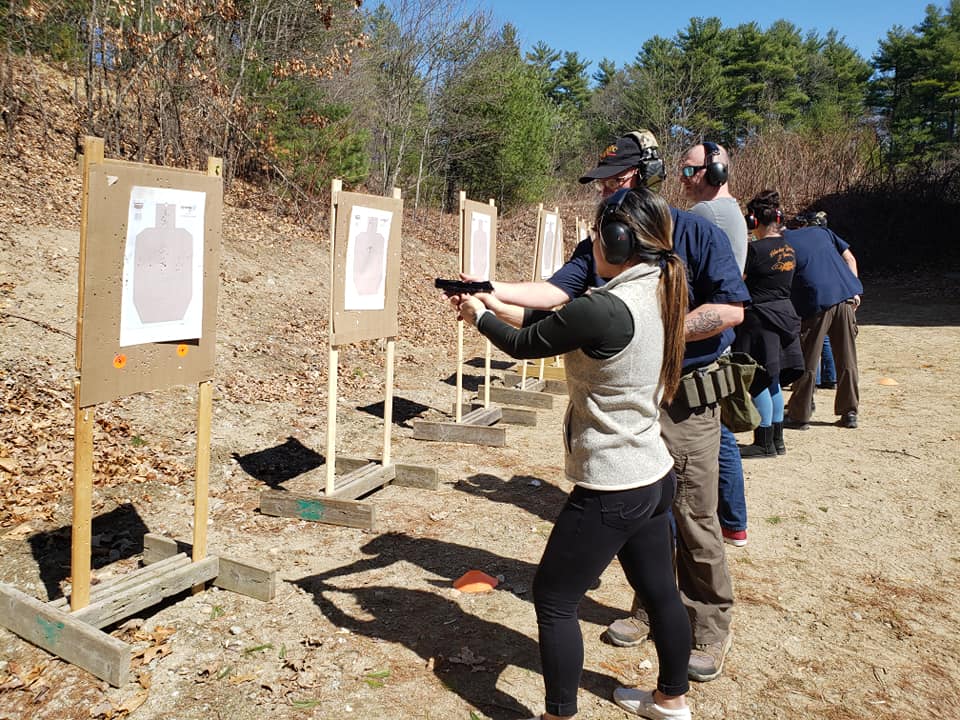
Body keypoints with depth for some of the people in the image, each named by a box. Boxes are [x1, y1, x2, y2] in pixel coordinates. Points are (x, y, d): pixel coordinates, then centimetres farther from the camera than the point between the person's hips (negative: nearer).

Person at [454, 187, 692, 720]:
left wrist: (479, 316, 7)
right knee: (659, 591, 23)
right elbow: (558, 323, 11)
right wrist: (498, 305, 10)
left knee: (553, 598, 8)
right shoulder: (657, 294, 3)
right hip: (655, 477, 9)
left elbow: (525, 345, -11)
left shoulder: (604, 310, -25)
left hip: (611, 491, -9)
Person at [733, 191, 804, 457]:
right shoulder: (787, 248, 7)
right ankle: (777, 440, 24)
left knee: (759, 383, 1)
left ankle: (764, 444, 9)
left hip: (760, 318, -8)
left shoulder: (756, 249, -17)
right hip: (784, 314, 8)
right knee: (772, 381, 16)